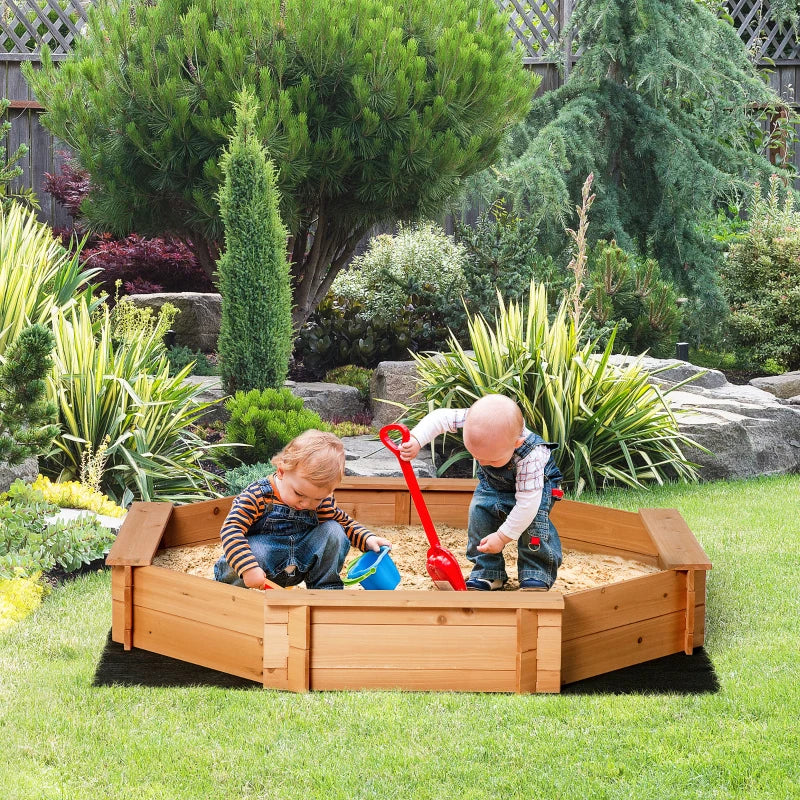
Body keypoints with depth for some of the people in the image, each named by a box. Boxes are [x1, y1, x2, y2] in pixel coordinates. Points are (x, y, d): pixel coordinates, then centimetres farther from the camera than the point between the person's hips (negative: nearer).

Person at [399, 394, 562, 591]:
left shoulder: (530, 457, -46)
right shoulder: (476, 421, -36)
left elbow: (527, 502, -41)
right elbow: (440, 418, -25)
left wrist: (503, 537, -34)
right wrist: (416, 440, -42)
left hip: (537, 483, -5)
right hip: (493, 482, 5)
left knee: (533, 519, -28)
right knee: (479, 511, -14)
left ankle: (536, 575, -13)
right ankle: (487, 573, -3)